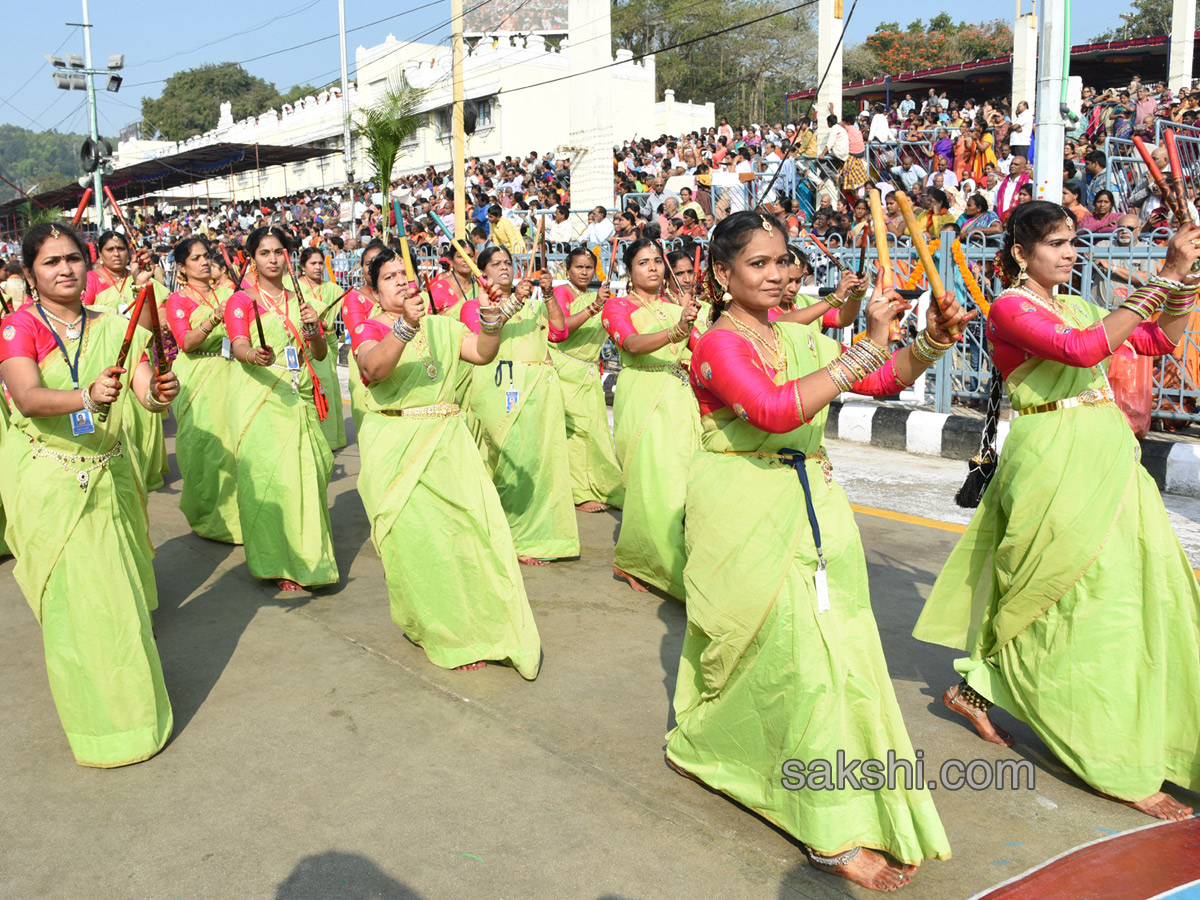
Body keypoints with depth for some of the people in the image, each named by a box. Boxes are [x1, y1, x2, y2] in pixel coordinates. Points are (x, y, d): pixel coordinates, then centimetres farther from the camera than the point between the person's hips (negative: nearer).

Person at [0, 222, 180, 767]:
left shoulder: (114, 328, 2)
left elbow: (147, 392, -11)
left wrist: (160, 393, -35)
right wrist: (87, 397, -42)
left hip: (108, 477, 3)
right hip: (46, 482, -3)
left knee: (116, 591, 12)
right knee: (73, 602, -1)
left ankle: (133, 704, 36)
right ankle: (103, 726, 15)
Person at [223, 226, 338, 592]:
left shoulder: (298, 301, 17)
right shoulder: (242, 300, 3)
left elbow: (321, 354, 12)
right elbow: (238, 346, -14)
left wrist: (313, 328, -9)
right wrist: (254, 356, -37)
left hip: (299, 396, 4)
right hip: (259, 396, -4)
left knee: (306, 473, -1)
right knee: (268, 475, -11)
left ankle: (305, 554, 15)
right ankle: (277, 563, -2)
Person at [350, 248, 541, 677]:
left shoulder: (442, 326, 17)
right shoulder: (368, 329, 6)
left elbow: (483, 354, 1)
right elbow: (375, 368, -17)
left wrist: (490, 318, -18)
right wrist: (406, 325, -31)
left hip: (446, 440, 3)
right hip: (395, 445, -2)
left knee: (477, 525, -10)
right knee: (417, 540, -8)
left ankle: (496, 624, 2)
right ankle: (446, 633, 8)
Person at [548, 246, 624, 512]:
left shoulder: (597, 296, 15)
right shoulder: (562, 292, -4)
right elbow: (558, 330, -20)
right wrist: (593, 308, -28)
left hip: (591, 373, 6)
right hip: (565, 370, -6)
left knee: (596, 428, 3)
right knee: (575, 428, -8)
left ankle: (601, 488, 11)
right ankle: (580, 493, -3)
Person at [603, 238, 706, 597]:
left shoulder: (676, 309, 19)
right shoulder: (618, 306, 3)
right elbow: (634, 344, -17)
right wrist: (675, 331, -33)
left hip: (679, 402, 5)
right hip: (641, 402, -5)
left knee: (678, 483, 0)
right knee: (653, 484, -11)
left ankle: (632, 561, 16)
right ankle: (633, 561, 6)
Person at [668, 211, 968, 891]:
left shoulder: (798, 337, 9)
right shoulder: (720, 345, -13)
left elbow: (887, 378, 9)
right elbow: (776, 410, -31)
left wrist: (936, 338, -9)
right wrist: (866, 347, -30)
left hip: (813, 503, 7)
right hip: (745, 513, -7)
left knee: (839, 639, 6)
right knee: (801, 652, -7)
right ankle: (836, 832, 5)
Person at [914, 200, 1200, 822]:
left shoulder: (1074, 306, 17)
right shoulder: (1009, 308, -7)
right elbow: (1080, 349, -23)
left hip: (1102, 455, 8)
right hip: (1055, 458, -8)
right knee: (1094, 592, -7)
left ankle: (975, 690, 25)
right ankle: (1119, 766, 3)